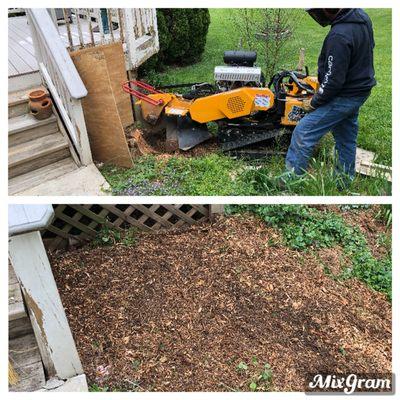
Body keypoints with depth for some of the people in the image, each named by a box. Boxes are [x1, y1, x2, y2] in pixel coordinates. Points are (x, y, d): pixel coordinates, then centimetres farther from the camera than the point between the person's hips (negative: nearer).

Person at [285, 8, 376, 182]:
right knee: (346, 138, 21)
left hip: (343, 97, -9)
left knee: (303, 134, -5)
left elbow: (333, 81, -26)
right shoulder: (361, 15, 1)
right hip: (360, 91, 9)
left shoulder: (339, 36, -29)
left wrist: (313, 103, -11)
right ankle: (346, 178, 36)